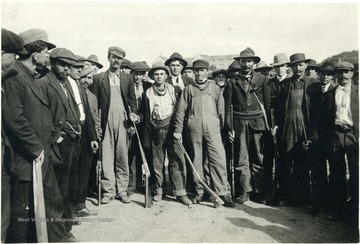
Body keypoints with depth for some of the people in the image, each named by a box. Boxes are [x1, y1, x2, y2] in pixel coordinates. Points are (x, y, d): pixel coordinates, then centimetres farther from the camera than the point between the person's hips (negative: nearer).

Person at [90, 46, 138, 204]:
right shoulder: (99, 78, 8)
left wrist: (133, 120, 3)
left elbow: (132, 101, 11)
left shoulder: (128, 78, 12)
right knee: (106, 157, 0)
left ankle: (122, 190, 11)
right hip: (106, 122, -1)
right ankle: (108, 191, 8)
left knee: (122, 157, 3)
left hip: (122, 121, 1)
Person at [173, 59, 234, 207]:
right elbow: (180, 110, 8)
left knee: (218, 159, -8)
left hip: (212, 126, -1)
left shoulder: (215, 88, 14)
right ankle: (199, 192, 16)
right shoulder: (188, 89, 14)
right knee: (196, 160, 6)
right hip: (193, 127, 1)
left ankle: (223, 192, -2)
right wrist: (178, 130, 0)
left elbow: (221, 110, 8)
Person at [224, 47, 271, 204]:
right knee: (241, 159, 2)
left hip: (258, 123, 0)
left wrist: (269, 124, -2)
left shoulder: (263, 80, 8)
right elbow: (227, 107, 5)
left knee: (258, 158, 4)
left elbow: (268, 103, 5)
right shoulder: (233, 82, 9)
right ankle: (244, 191, 11)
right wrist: (229, 127, -2)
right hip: (240, 124, 0)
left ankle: (258, 191, 13)